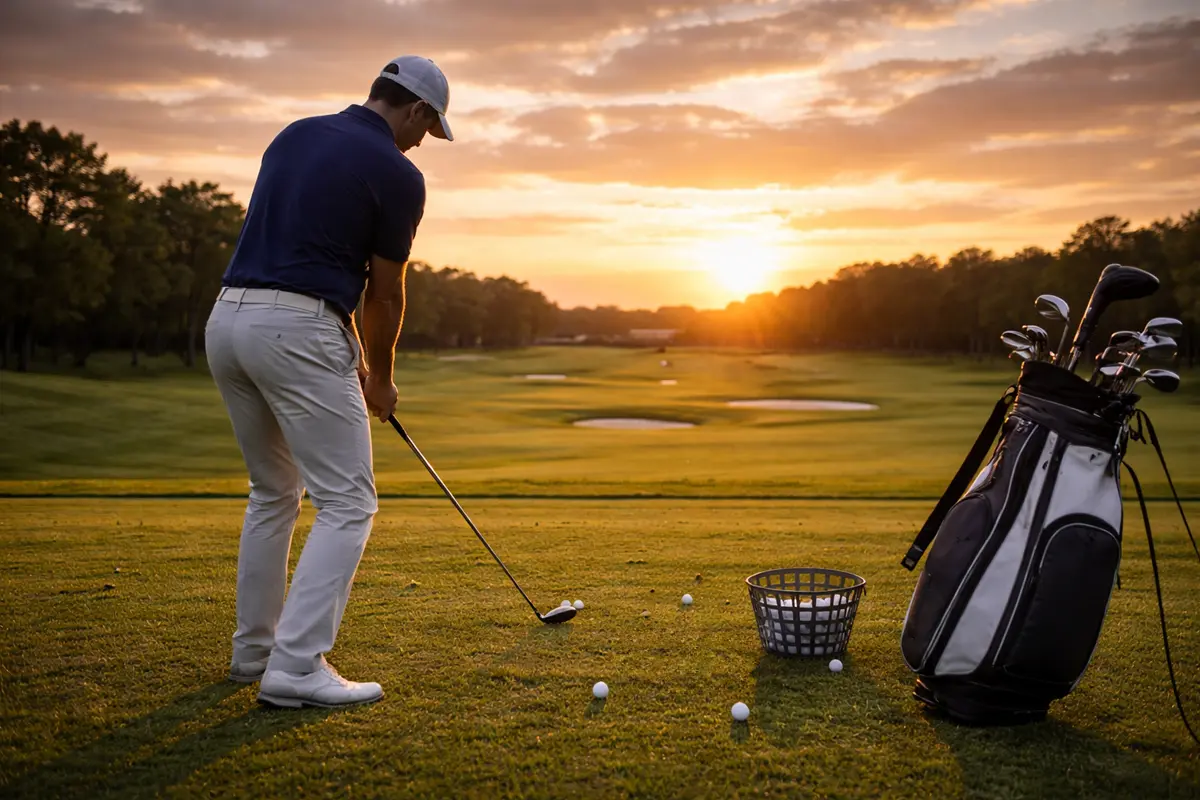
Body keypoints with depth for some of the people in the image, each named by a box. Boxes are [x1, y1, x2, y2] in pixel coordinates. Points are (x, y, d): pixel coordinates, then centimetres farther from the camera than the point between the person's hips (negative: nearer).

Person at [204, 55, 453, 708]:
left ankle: (254, 648, 29)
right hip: (298, 332, -8)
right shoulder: (397, 175, -3)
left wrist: (350, 355, 25)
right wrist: (379, 379, 20)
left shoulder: (295, 136, 19)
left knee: (273, 493, 22)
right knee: (347, 504, 0)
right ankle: (295, 667, -7)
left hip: (228, 319, 8)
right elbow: (385, 293, 3)